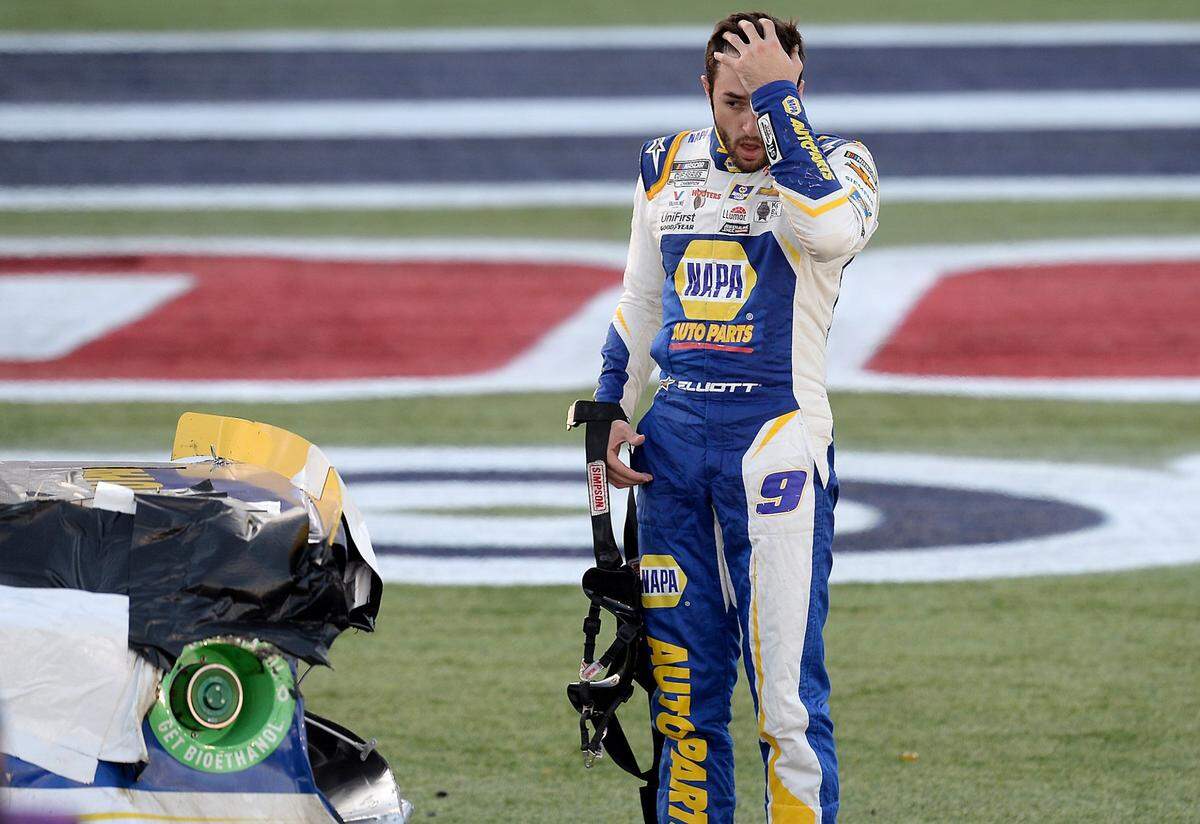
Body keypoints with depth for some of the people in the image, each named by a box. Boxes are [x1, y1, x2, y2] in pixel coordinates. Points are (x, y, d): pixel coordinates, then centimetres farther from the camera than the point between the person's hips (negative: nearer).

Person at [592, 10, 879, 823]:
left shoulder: (833, 166, -3)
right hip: (675, 436, 5)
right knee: (684, 685, 8)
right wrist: (611, 411, 11)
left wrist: (778, 97, -23)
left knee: (786, 688, -11)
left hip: (779, 436, -5)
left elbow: (830, 230, -28)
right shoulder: (669, 168, 12)